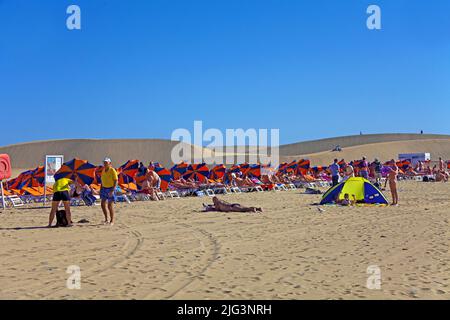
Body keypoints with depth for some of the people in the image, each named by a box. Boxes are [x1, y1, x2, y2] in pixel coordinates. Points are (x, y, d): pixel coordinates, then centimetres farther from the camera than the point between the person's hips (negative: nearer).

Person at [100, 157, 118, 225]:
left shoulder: (112, 170, -13)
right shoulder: (103, 170, 8)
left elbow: (116, 181, -15)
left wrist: (113, 190, -24)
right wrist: (101, 189, 14)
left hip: (110, 189, -7)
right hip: (104, 188, 7)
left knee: (110, 206, -4)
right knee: (103, 205, 5)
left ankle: (112, 221, 7)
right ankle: (106, 219, 18)